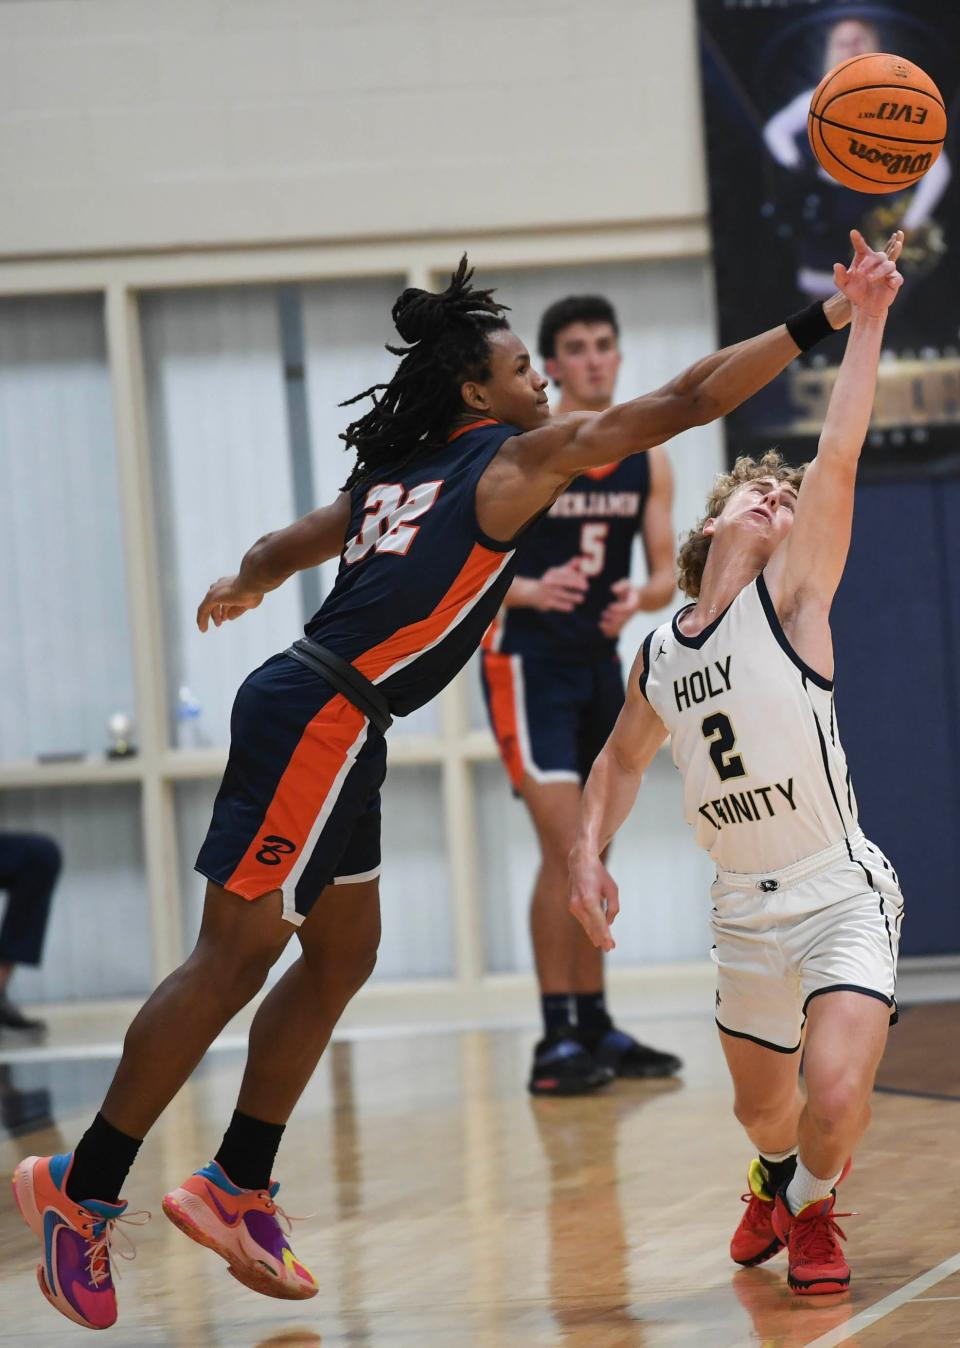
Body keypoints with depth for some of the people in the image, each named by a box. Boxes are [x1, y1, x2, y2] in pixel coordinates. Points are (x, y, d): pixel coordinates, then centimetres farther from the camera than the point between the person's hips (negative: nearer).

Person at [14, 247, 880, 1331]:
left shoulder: (395, 472, 18)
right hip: (320, 720, -9)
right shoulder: (519, 457, -3)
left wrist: (243, 585, 55)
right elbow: (685, 402, -4)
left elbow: (289, 546, 32)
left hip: (321, 723, 9)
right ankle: (80, 1189, -5)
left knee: (342, 954, 14)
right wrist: (824, 321, 0)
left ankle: (237, 1188, 15)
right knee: (235, 958, -7)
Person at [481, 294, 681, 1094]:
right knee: (565, 847, -14)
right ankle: (557, 1042, -11)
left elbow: (668, 575, 4)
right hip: (528, 661, -6)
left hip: (600, 661, 6)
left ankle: (594, 1026, 22)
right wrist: (530, 591, -30)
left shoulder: (648, 461, 3)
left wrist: (639, 597, -18)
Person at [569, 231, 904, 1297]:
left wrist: (865, 324, -23)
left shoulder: (791, 600, -7)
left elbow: (837, 458, -18)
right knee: (761, 1107, 19)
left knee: (835, 1094, -23)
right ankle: (777, 1183, 55)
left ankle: (813, 1206, 10)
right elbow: (623, 759, 25)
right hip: (743, 909, 5)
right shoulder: (659, 658, 7)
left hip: (841, 896, -5)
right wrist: (588, 850, 10)